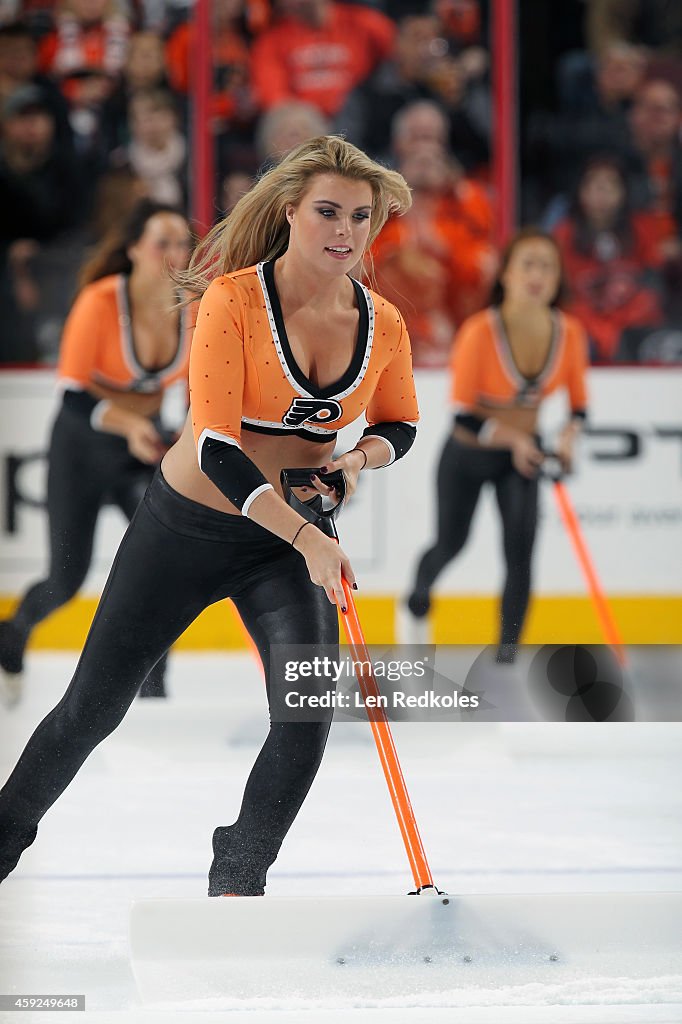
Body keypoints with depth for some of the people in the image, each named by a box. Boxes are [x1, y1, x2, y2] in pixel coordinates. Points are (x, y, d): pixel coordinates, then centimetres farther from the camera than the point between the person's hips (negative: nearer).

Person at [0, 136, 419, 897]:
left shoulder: (383, 324, -6)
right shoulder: (235, 299, -20)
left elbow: (399, 425, 13)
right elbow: (215, 444, -25)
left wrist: (362, 455, -11)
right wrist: (306, 538, -32)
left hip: (291, 542, 3)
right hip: (187, 526, -3)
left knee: (308, 715, -15)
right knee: (93, 705, 8)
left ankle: (236, 885, 5)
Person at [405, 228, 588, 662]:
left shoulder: (570, 333, -16)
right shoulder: (480, 332, -28)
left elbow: (579, 405, -3)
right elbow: (463, 415, -23)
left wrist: (568, 439, -22)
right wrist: (513, 438, -35)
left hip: (523, 453, 2)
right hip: (467, 454, -2)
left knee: (520, 551, -14)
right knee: (451, 543, 17)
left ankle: (508, 652, -4)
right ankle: (420, 590, 53)